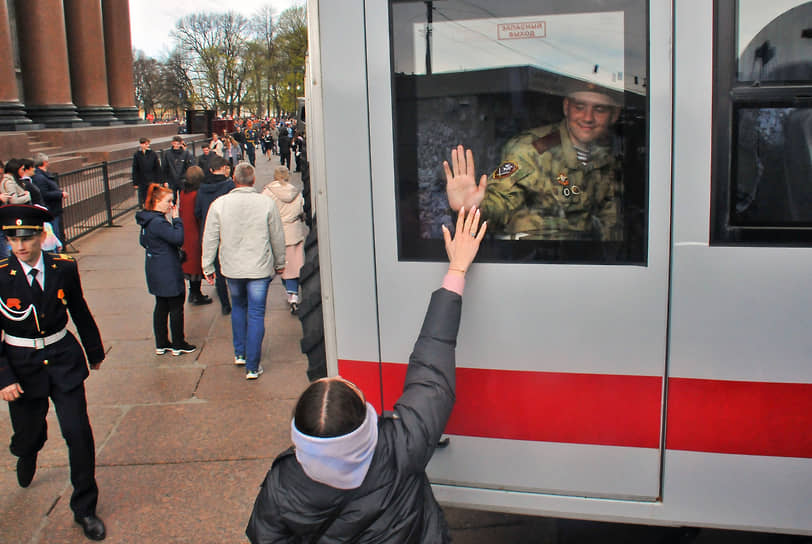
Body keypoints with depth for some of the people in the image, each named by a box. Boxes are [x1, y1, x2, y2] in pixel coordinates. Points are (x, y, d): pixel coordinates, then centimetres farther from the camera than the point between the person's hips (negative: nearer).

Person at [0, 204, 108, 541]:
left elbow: (80, 313, 9)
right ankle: (28, 455, 57)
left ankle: (84, 509, 13)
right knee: (27, 434, 16)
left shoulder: (64, 268, -7)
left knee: (79, 434, -5)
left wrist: (95, 351, 20)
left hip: (63, 361, 1)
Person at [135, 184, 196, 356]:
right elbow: (178, 238, -24)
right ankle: (178, 345, 13)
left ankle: (161, 344, 24)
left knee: (161, 307, 16)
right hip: (168, 272, -10)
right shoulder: (159, 222, -23)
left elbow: (143, 242, 18)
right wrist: (176, 219, -15)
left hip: (155, 271, 10)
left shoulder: (147, 221, 7)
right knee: (176, 308, 3)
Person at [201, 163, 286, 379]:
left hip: (232, 268, 2)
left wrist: (208, 267, 11)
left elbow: (210, 238, 0)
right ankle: (252, 367, 5)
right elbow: (277, 237, 1)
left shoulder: (219, 204, -5)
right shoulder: (266, 203, -8)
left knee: (238, 307, 24)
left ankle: (240, 353, 31)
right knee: (256, 315, 3)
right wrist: (280, 263, 15)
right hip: (259, 269, -2)